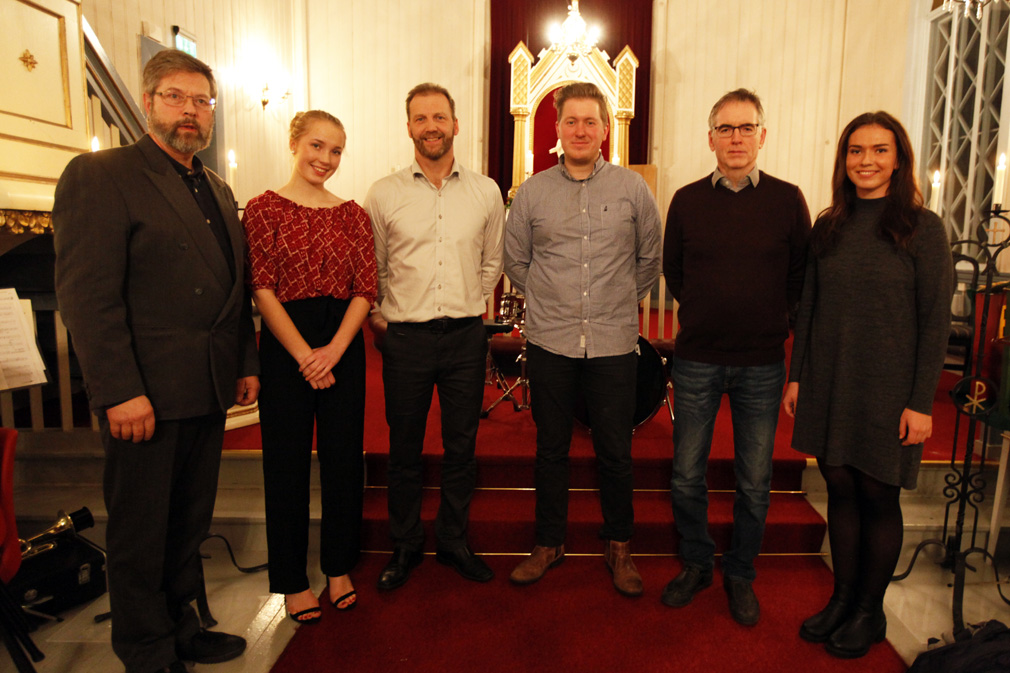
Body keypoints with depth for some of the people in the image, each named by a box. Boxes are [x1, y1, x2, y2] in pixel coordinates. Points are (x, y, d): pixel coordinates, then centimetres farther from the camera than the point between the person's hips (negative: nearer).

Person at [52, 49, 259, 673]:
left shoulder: (219, 190, 15)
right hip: (145, 395, -6)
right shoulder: (99, 175, -7)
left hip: (209, 391, 7)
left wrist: (246, 364, 10)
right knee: (140, 532, 10)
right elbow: (86, 294, -15)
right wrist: (120, 391, -19)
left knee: (190, 522, 19)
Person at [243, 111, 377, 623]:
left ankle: (339, 568, 28)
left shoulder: (352, 214, 8)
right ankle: (292, 579, 23)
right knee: (287, 461, 6)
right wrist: (304, 354, -14)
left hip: (343, 345, 3)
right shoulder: (264, 209, -1)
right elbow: (262, 290, -7)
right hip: (284, 344, -3)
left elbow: (365, 289, 1)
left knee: (343, 457, 8)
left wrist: (333, 350, -12)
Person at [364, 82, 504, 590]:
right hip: (405, 337, -1)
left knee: (461, 446, 11)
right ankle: (404, 546, 28)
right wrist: (380, 319, 4)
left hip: (465, 335, 2)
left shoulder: (486, 192, 5)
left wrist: (469, 306, 11)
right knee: (404, 448, 9)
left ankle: (454, 540, 30)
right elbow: (370, 268, 8)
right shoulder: (383, 194, 1)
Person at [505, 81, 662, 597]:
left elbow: (651, 258, 13)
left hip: (613, 342, 0)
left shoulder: (632, 188, 3)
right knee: (550, 447, 10)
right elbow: (515, 259, 14)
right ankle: (548, 543, 28)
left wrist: (620, 301, 12)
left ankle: (618, 546, 27)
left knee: (615, 451, 7)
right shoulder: (532, 192, 4)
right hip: (549, 341, 1)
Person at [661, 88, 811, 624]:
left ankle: (740, 573, 30)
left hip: (762, 363, 0)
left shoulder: (787, 199, 0)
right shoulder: (687, 201, 2)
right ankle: (695, 563, 30)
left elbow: (803, 273, 9)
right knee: (686, 475, 7)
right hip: (696, 359, 1)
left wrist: (772, 320, 7)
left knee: (754, 481, 9)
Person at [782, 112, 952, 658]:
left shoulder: (922, 227, -5)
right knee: (839, 488, 11)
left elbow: (935, 322, -7)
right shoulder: (827, 228, 6)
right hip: (828, 382, 4)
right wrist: (796, 376, 6)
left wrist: (921, 402, -10)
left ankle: (870, 611, 26)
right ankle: (842, 597, 29)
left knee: (877, 495, 7)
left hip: (887, 387, -3)